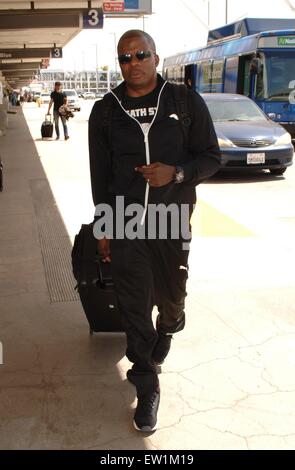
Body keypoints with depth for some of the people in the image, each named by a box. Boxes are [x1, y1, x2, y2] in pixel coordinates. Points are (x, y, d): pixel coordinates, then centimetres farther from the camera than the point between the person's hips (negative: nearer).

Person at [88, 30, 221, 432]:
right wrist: (102, 229, 7)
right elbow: (100, 175, 7)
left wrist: (176, 172, -20)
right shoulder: (105, 111, 2)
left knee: (171, 294, 16)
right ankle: (147, 385, 17)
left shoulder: (186, 102, -4)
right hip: (125, 222, 1)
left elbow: (211, 158, 0)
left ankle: (168, 327, 53)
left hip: (172, 221, 0)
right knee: (134, 305, 1)